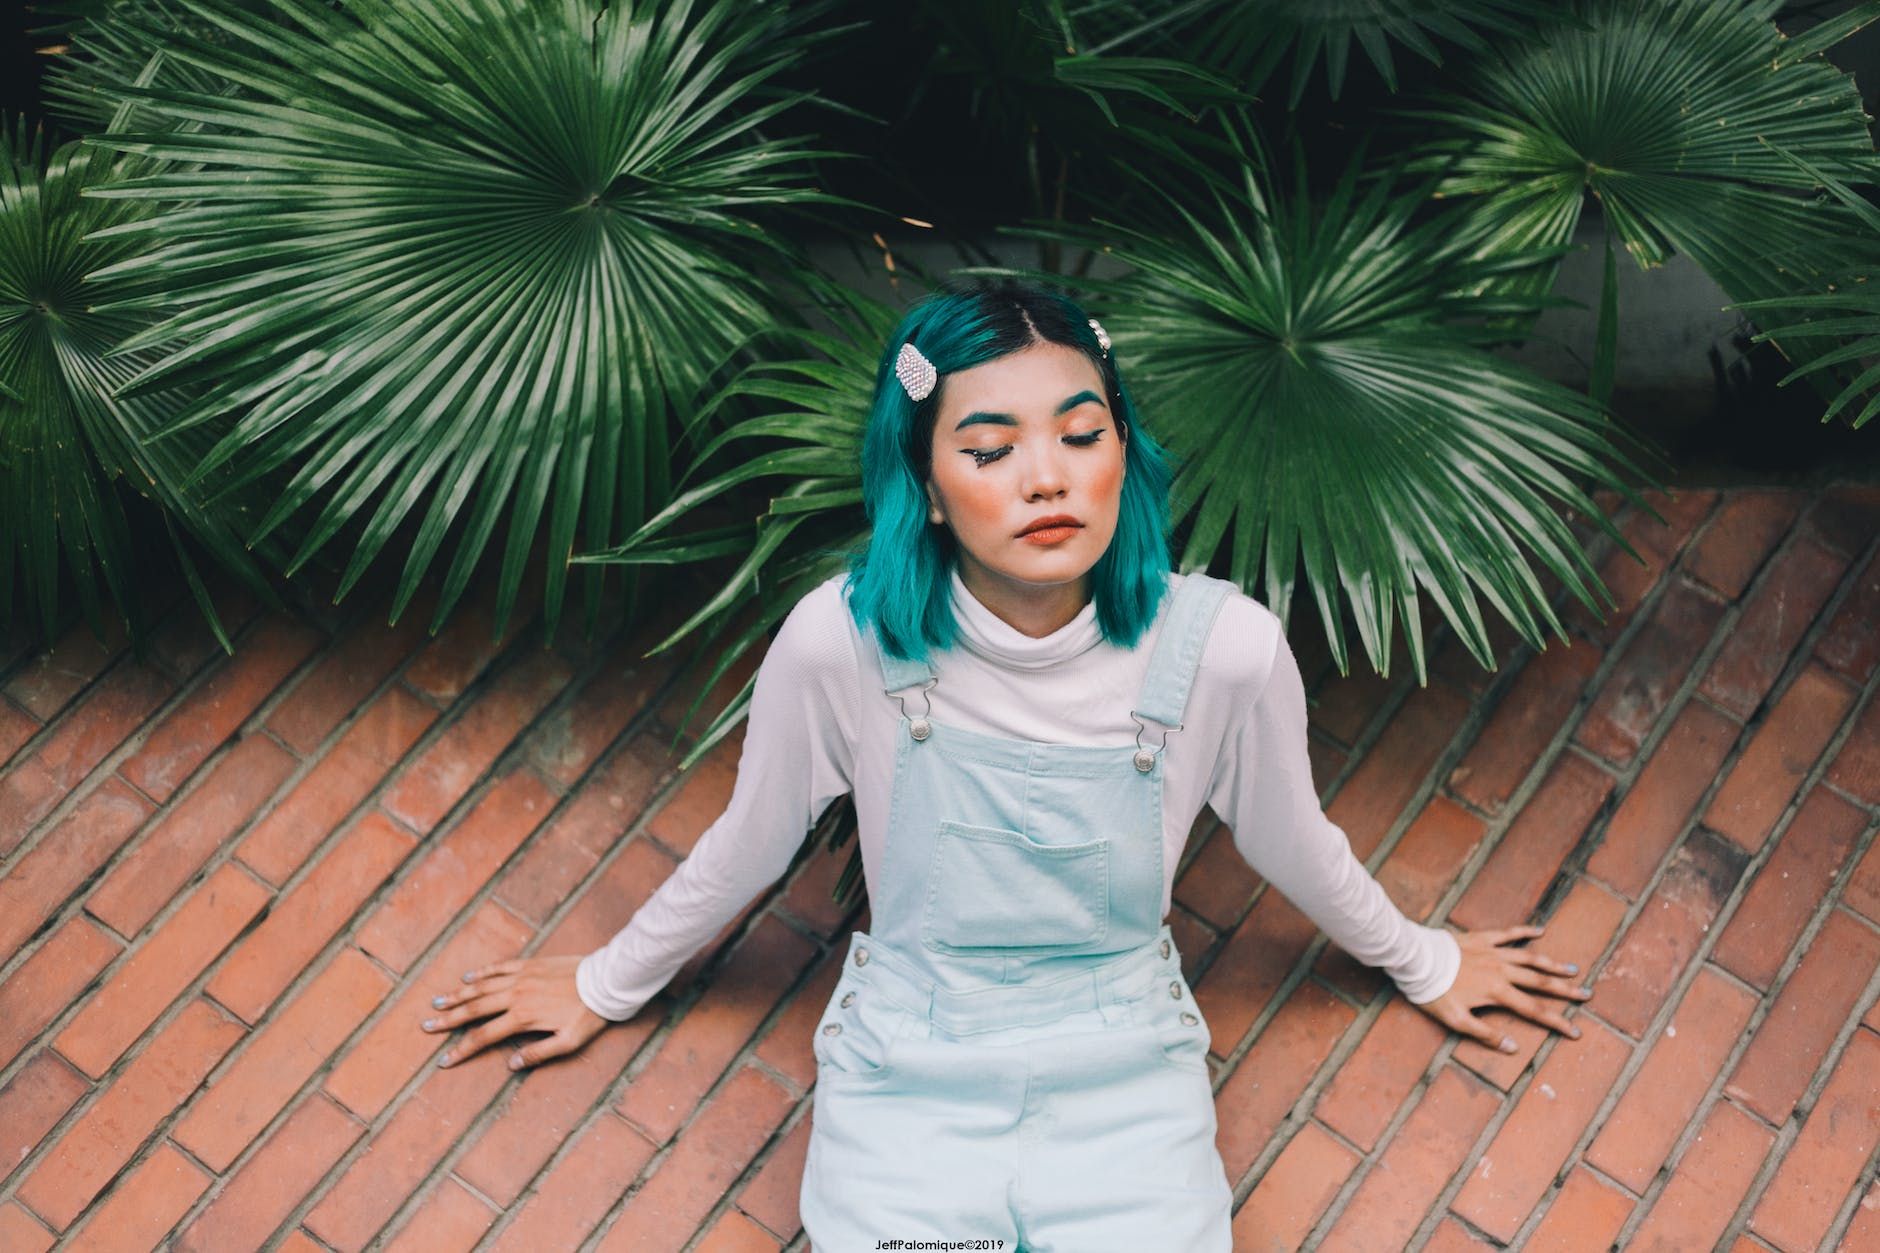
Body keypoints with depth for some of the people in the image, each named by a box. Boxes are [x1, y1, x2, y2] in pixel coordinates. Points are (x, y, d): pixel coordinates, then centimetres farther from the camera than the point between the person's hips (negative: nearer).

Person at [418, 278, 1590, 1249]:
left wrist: (1427, 963, 22)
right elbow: (746, 847, 2)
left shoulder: (1222, 648, -16)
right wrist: (606, 987, 16)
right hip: (908, 1082, -1)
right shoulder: (843, 642, -18)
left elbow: (1295, 847, 6)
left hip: (1125, 1085, 1)